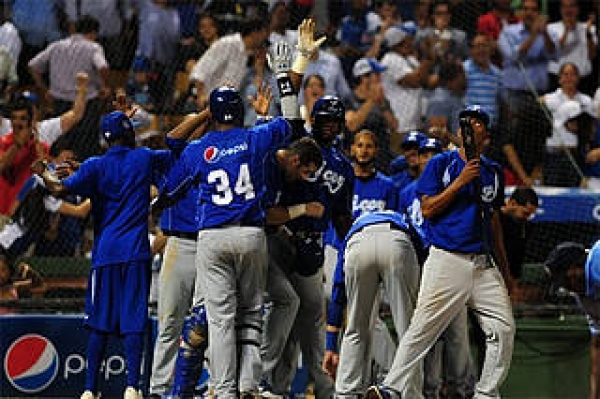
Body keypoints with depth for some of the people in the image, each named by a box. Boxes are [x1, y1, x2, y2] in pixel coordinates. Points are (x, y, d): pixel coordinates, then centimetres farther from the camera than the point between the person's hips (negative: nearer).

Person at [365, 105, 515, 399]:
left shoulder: (493, 172, 16)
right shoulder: (441, 164, 3)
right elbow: (428, 209, -5)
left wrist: (505, 267, 22)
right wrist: (461, 181, -13)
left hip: (484, 264, 5)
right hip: (447, 261, -5)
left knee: (504, 328, -3)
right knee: (422, 330, -9)